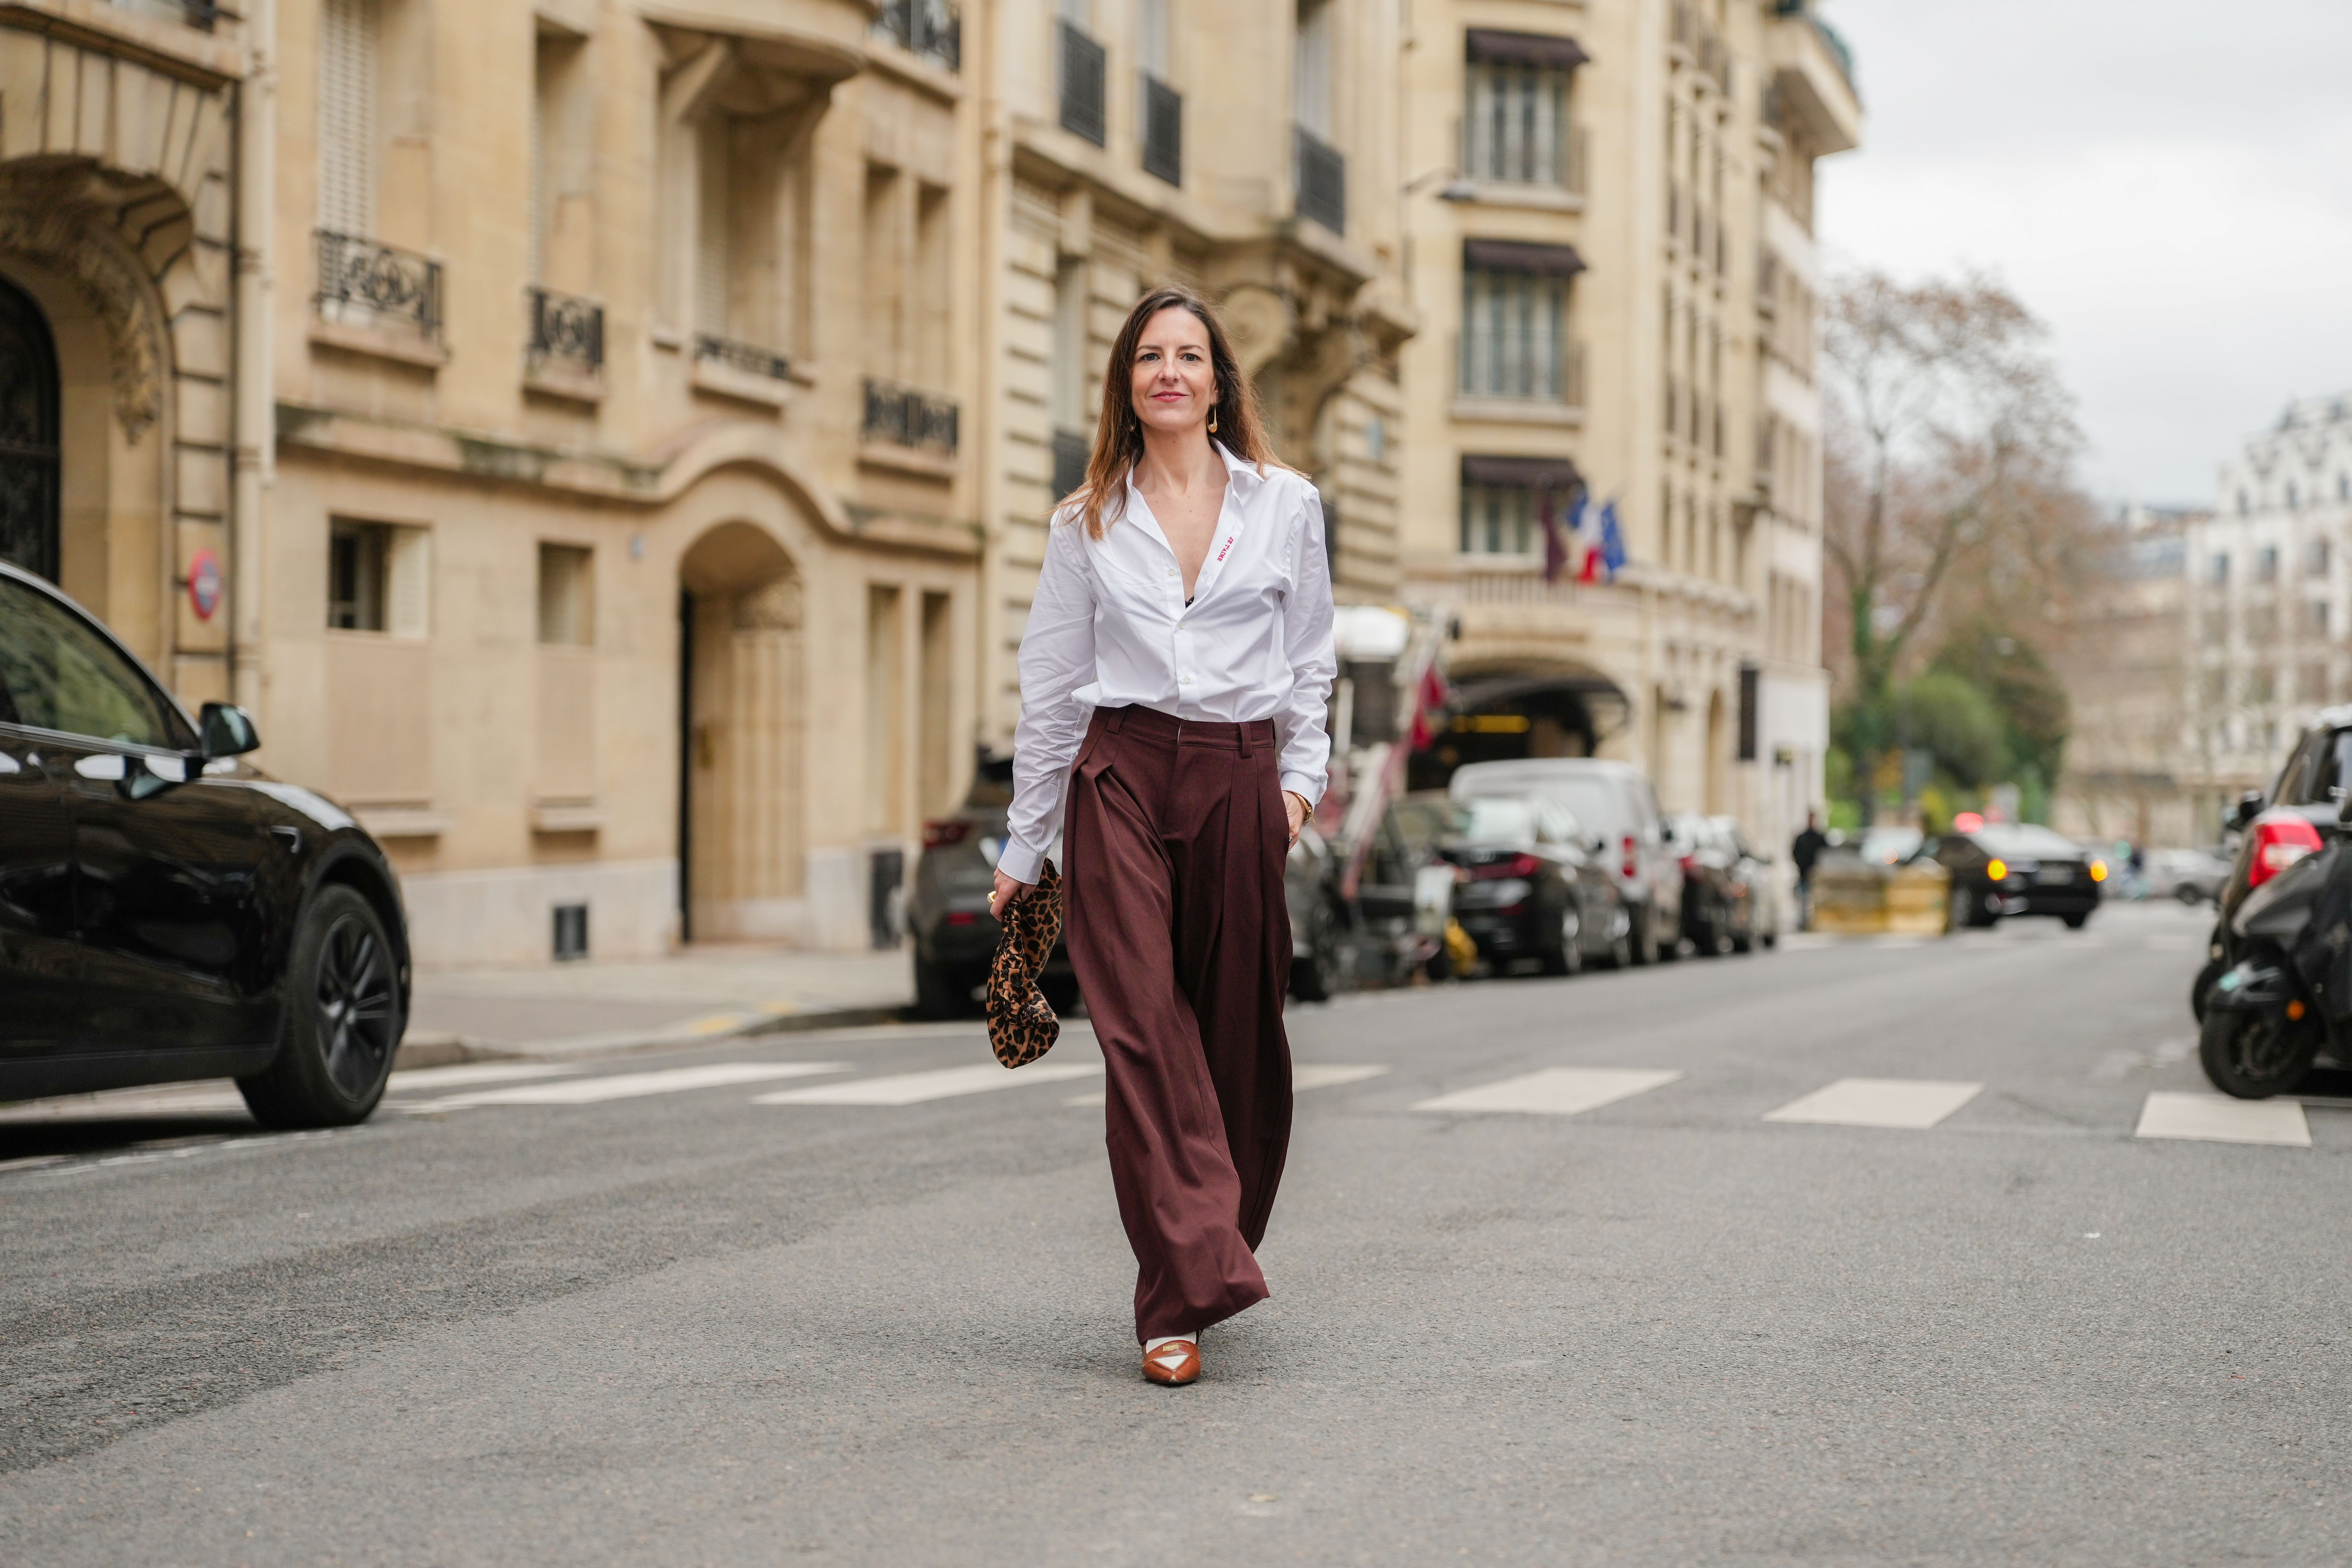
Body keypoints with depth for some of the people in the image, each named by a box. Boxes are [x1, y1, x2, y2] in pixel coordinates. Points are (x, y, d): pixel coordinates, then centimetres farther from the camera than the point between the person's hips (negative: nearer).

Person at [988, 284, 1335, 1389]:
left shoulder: (1284, 505, 9)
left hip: (1240, 781, 1)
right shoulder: (1087, 523, 8)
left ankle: (1210, 1256, 26)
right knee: (1141, 1028, -11)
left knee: (1239, 1030, 4)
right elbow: (1050, 688, 10)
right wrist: (1024, 847, 10)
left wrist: (1301, 777, 3)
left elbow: (1308, 662, 15)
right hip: (1121, 777, -1)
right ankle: (1186, 1296, -14)